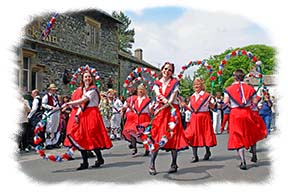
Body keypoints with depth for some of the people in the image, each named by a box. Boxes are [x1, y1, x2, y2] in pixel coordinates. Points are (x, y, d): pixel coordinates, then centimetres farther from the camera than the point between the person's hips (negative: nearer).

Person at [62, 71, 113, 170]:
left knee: (92, 137, -7)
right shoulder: (83, 90, 18)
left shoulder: (93, 89, -7)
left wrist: (67, 104, -17)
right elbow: (81, 105, 16)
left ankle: (100, 159, 11)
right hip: (83, 115, 8)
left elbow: (83, 101, -17)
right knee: (81, 138, 3)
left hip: (92, 114, -8)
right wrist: (77, 114, -1)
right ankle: (85, 162, 9)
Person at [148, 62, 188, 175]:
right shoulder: (157, 83, 11)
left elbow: (172, 99, -6)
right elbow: (158, 94, -10)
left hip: (172, 111, -1)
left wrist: (162, 107, -14)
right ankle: (152, 165, 0)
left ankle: (174, 164, 7)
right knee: (156, 137, -5)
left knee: (173, 137, -3)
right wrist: (166, 100, -28)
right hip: (160, 112, 2)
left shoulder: (175, 83, 5)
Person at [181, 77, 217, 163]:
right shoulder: (192, 97, 12)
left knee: (206, 135, 4)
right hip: (194, 118, 4)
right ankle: (195, 156, 3)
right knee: (193, 136, -2)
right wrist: (185, 105, 0)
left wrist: (210, 102, -23)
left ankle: (207, 151, 30)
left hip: (204, 117, -4)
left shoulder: (207, 95, -3)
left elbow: (212, 107, -4)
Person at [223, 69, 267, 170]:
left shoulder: (229, 89, -3)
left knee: (238, 138, 2)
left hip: (235, 114, -2)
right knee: (252, 134, 25)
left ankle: (243, 162, -6)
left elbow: (225, 102, -9)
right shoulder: (250, 88, 2)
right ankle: (254, 154, 33)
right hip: (247, 113, 2)